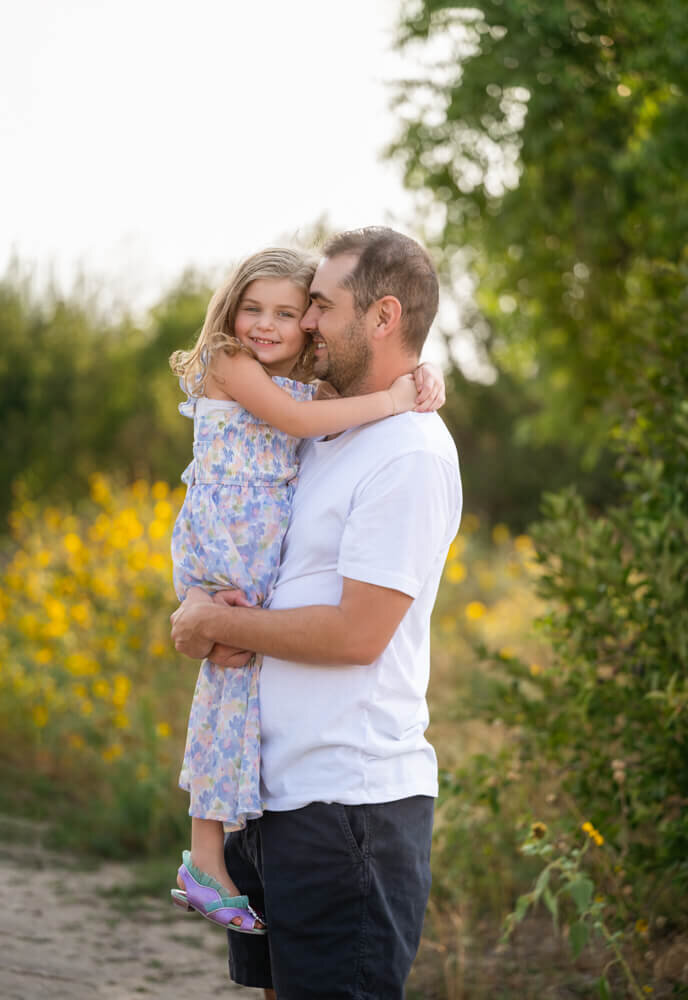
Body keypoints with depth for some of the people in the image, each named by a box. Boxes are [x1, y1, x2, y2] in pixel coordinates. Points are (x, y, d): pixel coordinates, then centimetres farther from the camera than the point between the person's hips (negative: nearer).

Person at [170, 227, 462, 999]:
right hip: (275, 790, 9)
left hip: (351, 803, -9)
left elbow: (358, 633, -20)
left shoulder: (410, 453, -15)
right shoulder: (326, 436, 14)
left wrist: (215, 624, -10)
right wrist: (230, 623, -2)